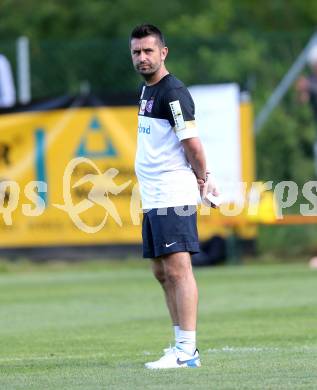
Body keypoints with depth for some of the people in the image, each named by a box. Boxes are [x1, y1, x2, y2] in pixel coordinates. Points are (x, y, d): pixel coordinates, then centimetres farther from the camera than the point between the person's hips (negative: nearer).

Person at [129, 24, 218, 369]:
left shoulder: (172, 92, -13)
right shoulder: (147, 90, 17)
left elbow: (192, 144, -17)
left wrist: (201, 179, -2)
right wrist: (202, 180, 18)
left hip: (173, 196, -10)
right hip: (152, 198, 10)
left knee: (177, 268, -13)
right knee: (162, 272, 13)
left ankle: (186, 352, -17)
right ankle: (182, 345, 19)